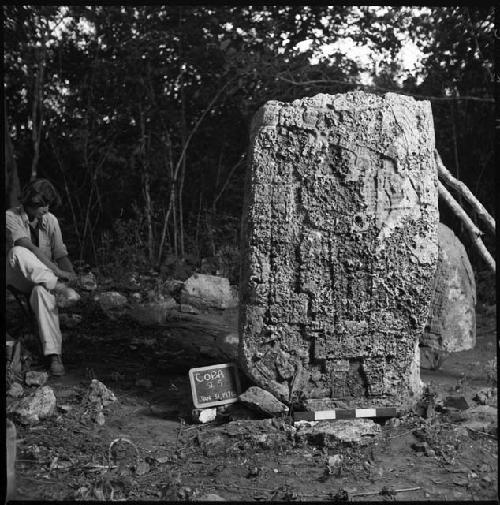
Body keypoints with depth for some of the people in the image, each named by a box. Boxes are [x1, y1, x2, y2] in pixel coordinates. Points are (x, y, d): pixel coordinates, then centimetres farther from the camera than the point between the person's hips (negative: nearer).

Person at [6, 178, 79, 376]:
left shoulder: (50, 221, 5)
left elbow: (61, 254, 4)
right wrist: (57, 271, -31)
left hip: (44, 277, 2)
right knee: (18, 252, -35)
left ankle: (54, 354, -41)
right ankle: (59, 287, -35)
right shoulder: (11, 217, -9)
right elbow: (28, 247, -23)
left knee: (42, 291, -37)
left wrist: (73, 277, -16)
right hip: (16, 277, -2)